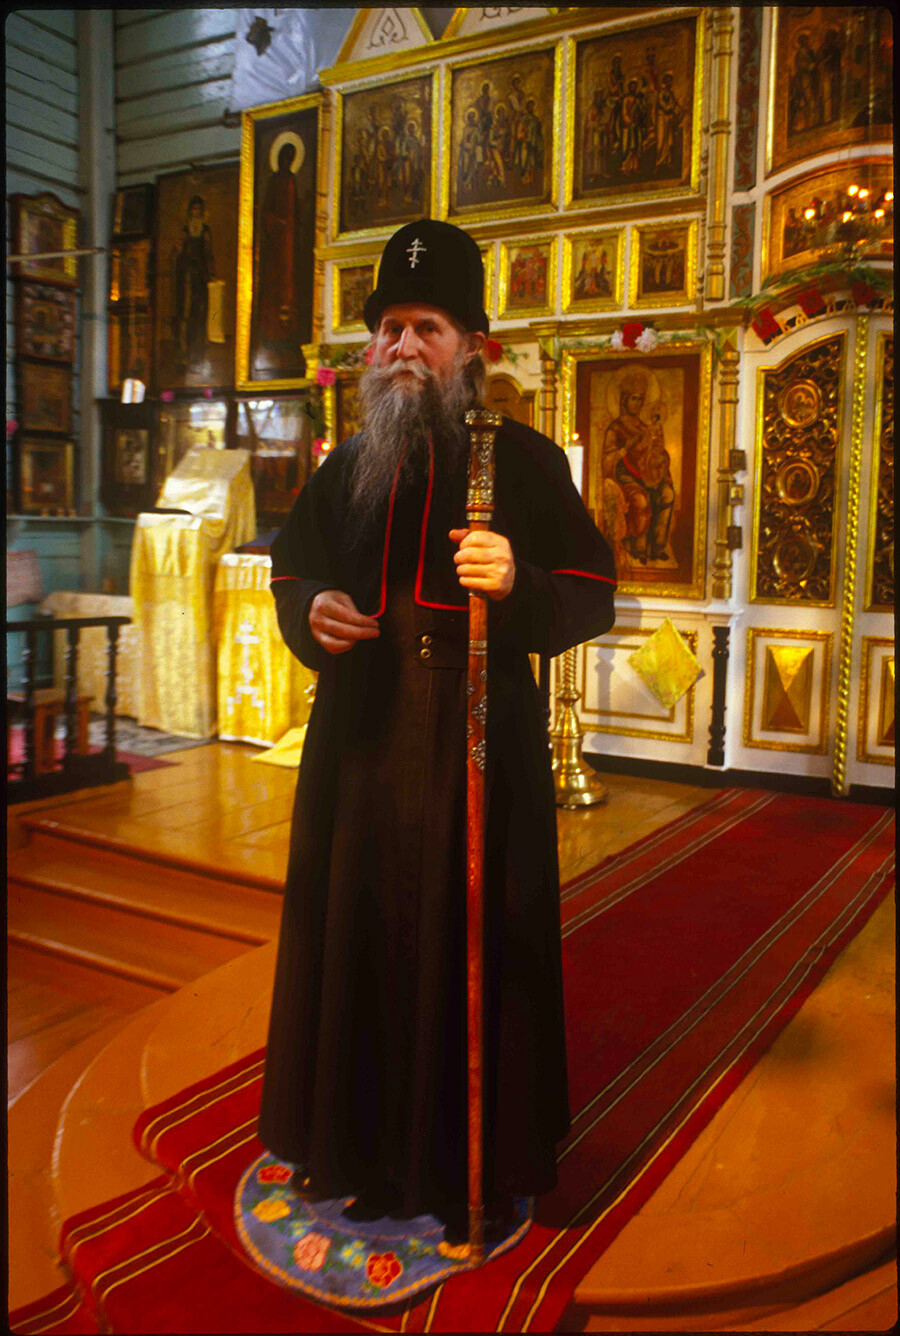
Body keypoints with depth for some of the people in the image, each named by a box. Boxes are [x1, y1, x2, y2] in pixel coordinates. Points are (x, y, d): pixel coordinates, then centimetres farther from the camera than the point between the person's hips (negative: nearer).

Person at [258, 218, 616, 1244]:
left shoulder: (522, 458, -2)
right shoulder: (344, 468, 12)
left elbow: (593, 596, -6)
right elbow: (292, 572, 20)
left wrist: (517, 582, -26)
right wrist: (312, 611, -3)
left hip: (481, 746, -4)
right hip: (361, 745, 5)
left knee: (473, 951, 3)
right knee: (357, 939, 12)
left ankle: (475, 1168, 24)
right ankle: (356, 1142, 34)